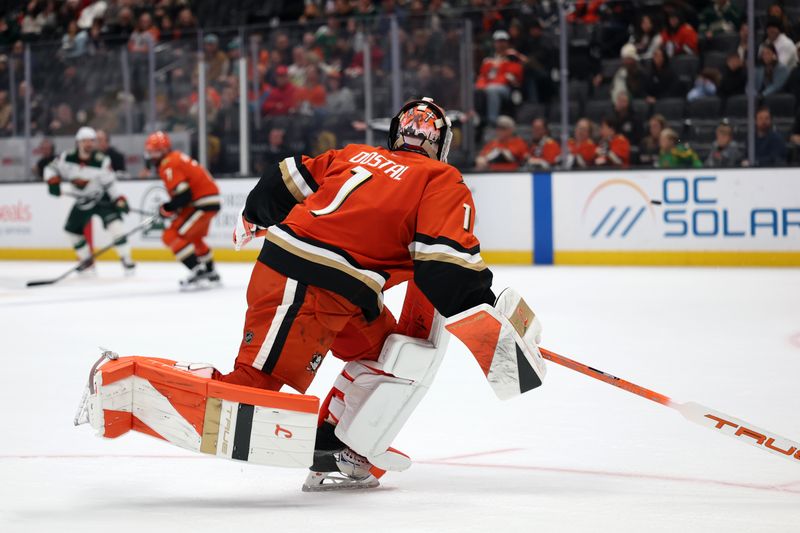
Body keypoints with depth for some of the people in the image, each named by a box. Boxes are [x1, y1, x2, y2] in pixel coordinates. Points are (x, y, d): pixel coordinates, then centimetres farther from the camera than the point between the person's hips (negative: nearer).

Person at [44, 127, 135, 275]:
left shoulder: (101, 161, -21)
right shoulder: (67, 158, -13)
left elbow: (110, 183, -14)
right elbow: (51, 168, 0)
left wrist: (119, 200, -24)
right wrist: (53, 182, -19)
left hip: (102, 199, -5)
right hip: (82, 201, 5)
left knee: (114, 224, -25)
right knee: (73, 230, 9)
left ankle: (126, 259, -15)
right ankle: (87, 263, 27)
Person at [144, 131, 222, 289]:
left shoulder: (168, 165, -14)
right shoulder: (178, 158, 17)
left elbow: (183, 195, -22)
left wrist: (166, 209, -7)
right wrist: (172, 208, 15)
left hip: (202, 203, -11)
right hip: (210, 200, 11)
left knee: (172, 236, -13)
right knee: (194, 237, 31)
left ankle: (198, 272, -18)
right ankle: (210, 274, 42)